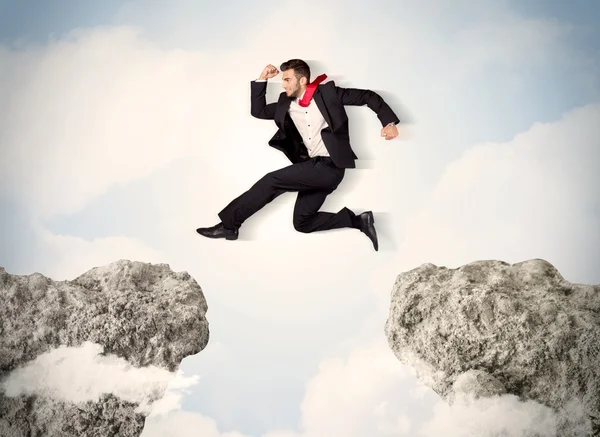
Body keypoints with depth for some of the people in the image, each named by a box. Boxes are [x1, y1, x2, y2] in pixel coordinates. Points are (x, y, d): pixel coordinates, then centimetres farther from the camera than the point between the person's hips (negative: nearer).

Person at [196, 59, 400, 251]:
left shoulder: (328, 92, -2)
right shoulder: (286, 102, 14)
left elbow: (368, 96, 2)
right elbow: (258, 111, 16)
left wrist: (389, 122, -7)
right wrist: (261, 79, 8)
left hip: (330, 166, -8)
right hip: (313, 168, 8)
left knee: (272, 180, -16)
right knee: (302, 223, 5)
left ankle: (229, 223, -7)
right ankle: (358, 220, 8)